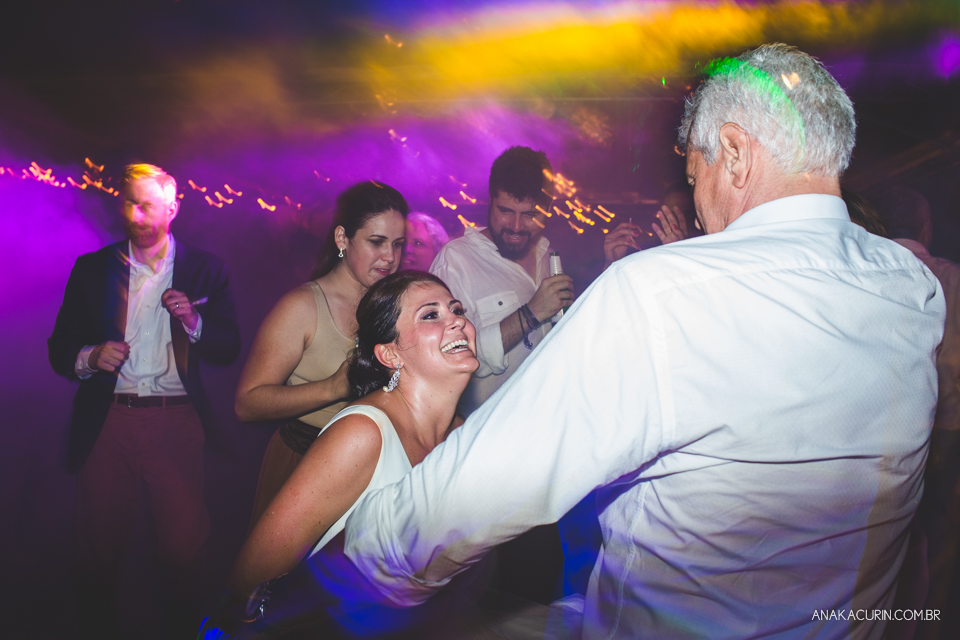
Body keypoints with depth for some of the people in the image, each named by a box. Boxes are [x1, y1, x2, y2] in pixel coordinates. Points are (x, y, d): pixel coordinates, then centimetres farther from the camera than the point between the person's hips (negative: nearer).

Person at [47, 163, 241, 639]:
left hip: (177, 424, -1)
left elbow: (228, 350, 4)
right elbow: (60, 350, 9)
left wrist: (194, 322, -13)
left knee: (184, 547, 0)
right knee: (99, 547, 7)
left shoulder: (205, 269, 7)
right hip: (107, 422, 2)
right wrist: (91, 357, -11)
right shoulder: (91, 268, 10)